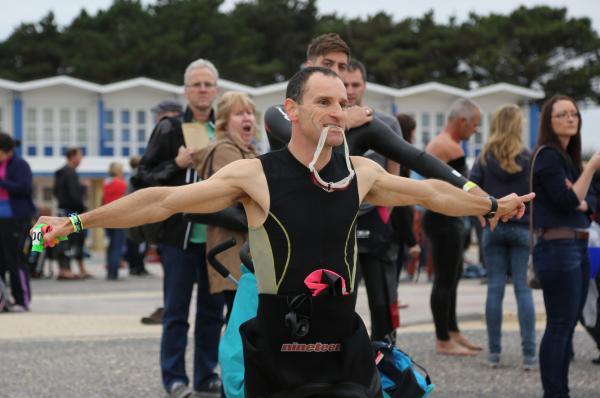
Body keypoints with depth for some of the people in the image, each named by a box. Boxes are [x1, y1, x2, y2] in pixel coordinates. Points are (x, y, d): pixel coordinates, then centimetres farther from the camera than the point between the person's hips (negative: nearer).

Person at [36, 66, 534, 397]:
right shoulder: (254, 175, -8)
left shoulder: (361, 173, 3)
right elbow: (165, 200, -8)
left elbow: (430, 192, 20)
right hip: (277, 349, -3)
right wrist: (77, 222, -10)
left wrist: (492, 205, 32)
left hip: (346, 346, 3)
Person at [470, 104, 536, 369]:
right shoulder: (529, 159, -5)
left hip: (493, 228, 1)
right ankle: (529, 353, -3)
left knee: (495, 287, 5)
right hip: (522, 228, -1)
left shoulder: (484, 158, 0)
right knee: (523, 288, 0)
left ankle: (494, 352, 6)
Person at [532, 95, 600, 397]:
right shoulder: (548, 156, -10)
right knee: (559, 325, -9)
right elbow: (567, 202, -17)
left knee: (568, 325, 10)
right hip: (557, 247, -9)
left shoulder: (569, 157, 17)